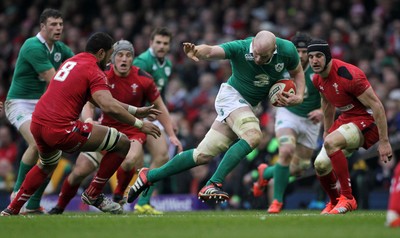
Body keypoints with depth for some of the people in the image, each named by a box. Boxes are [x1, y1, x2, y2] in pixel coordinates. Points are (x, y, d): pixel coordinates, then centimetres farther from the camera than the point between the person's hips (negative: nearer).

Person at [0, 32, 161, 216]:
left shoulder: (71, 62, 21)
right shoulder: (94, 71, -6)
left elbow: (100, 99, 27)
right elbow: (109, 107, -22)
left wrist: (134, 110, 25)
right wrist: (139, 124, -12)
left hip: (37, 124, 9)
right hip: (61, 129, -9)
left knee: (47, 165, 40)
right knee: (123, 144, 1)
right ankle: (93, 194, 10)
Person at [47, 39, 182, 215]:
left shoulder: (143, 79, -11)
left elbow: (159, 107, 1)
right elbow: (88, 104, -11)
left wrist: (172, 135, -1)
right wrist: (88, 120, -34)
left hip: (132, 131, -1)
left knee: (130, 161, -34)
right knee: (79, 172, -6)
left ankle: (118, 197, -5)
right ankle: (59, 207, 18)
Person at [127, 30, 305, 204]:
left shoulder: (287, 51, -15)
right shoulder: (240, 48, -25)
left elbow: (297, 72, 4)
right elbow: (211, 51, -38)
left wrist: (299, 96, -13)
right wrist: (197, 52, -61)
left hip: (246, 105, 5)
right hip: (232, 96, -5)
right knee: (253, 135, -33)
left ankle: (149, 176, 14)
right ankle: (213, 184, -31)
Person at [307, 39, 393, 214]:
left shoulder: (347, 75, -26)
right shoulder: (317, 79, 0)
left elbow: (376, 106, -24)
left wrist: (384, 141, -24)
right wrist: (327, 130, 31)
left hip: (367, 120, -9)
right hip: (346, 119, 9)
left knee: (331, 142, -32)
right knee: (321, 165, 2)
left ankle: (347, 199, -24)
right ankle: (334, 203, 32)